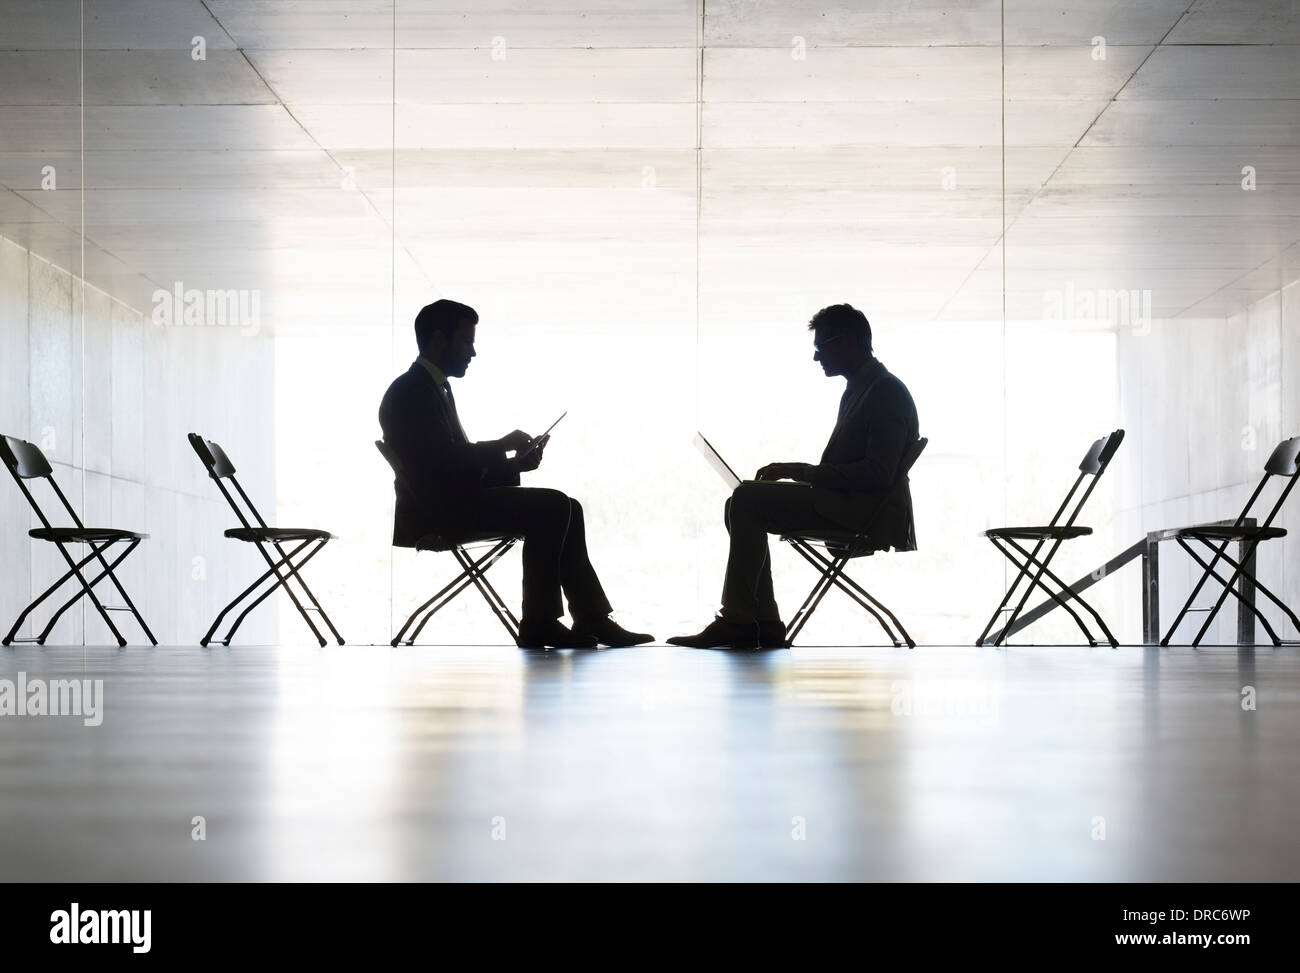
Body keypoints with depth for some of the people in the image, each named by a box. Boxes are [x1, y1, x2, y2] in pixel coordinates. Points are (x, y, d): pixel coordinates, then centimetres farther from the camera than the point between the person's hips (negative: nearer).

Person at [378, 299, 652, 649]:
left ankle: (592, 619, 1)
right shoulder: (411, 391, -12)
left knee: (566, 509, 5)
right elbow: (442, 459, -22)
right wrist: (502, 446, -13)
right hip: (437, 510, -10)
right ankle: (538, 624, -15)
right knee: (552, 507, -19)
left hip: (452, 501, 10)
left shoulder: (434, 388, 20)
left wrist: (513, 462, 3)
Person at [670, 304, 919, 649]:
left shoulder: (888, 392, -11)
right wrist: (795, 473, 7)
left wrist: (803, 472, -19)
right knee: (743, 504, 8)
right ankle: (763, 624, 0)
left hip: (866, 512, -11)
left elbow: (878, 473, -21)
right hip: (846, 504, 11)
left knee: (747, 498, -19)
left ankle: (737, 621, -17)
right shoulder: (858, 389, 21)